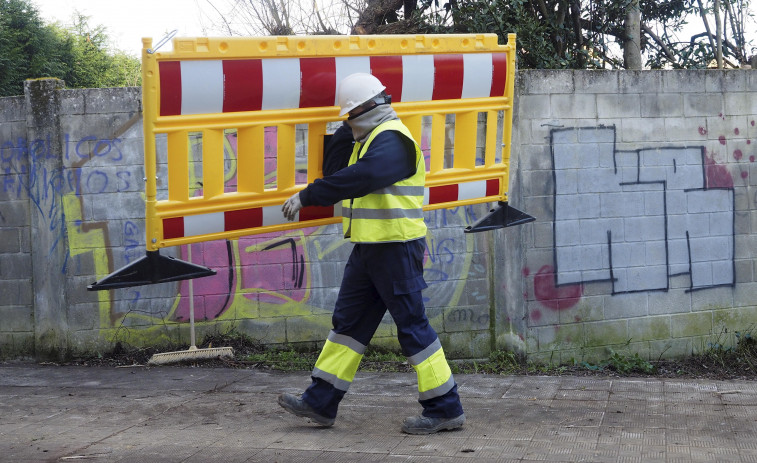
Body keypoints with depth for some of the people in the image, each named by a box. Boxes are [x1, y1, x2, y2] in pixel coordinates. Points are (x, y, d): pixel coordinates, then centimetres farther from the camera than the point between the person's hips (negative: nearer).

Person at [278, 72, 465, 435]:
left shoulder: (391, 140, -15)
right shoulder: (368, 139, 18)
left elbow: (356, 179, -29)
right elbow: (334, 170, 15)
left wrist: (306, 196, -24)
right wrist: (346, 133, 8)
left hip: (396, 248, -10)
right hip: (369, 248, 10)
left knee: (411, 325, -5)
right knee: (348, 321, 11)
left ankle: (445, 409, 3)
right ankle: (320, 402, 17)